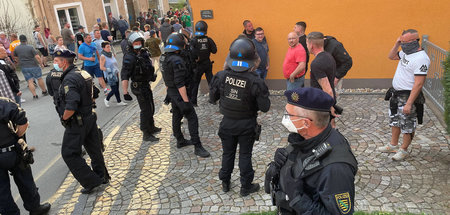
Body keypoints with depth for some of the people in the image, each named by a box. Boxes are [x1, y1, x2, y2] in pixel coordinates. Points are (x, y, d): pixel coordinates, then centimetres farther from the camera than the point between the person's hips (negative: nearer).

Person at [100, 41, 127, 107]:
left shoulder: (111, 54, 10)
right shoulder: (103, 56, -13)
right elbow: (101, 67, -16)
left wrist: (117, 71, 16)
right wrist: (109, 70, -20)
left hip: (115, 74, 7)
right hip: (110, 76, -7)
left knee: (117, 89, 10)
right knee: (114, 90, -5)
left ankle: (119, 102, 18)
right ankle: (106, 99, 17)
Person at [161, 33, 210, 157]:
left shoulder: (164, 58, 6)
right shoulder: (177, 60, -24)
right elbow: (180, 83, -26)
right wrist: (186, 100, -23)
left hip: (171, 91, 10)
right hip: (179, 93, -10)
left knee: (176, 116, 19)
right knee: (192, 118, -6)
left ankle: (180, 141, 33)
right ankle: (198, 147, -5)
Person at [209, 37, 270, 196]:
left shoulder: (221, 76, -17)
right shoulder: (255, 82, -24)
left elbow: (212, 99, -4)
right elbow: (264, 108, -16)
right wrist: (262, 93, 1)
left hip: (227, 122, 2)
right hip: (246, 124, -2)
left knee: (228, 153, 20)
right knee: (245, 155, 15)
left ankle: (225, 183, 38)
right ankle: (246, 187, 30)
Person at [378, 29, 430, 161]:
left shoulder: (421, 58, -23)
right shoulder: (406, 52, 5)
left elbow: (418, 84, -26)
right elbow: (391, 56, 25)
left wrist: (409, 104, -27)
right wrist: (397, 44, 6)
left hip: (408, 96, -10)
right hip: (396, 93, 10)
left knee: (407, 125, 4)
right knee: (395, 120, 20)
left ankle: (403, 150, 18)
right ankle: (393, 145, 35)